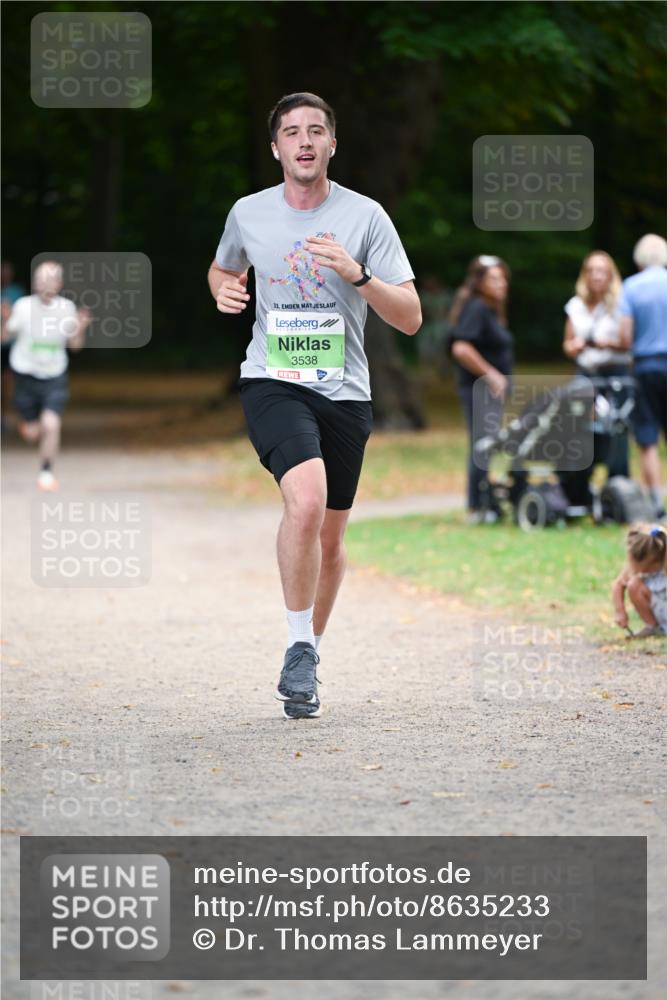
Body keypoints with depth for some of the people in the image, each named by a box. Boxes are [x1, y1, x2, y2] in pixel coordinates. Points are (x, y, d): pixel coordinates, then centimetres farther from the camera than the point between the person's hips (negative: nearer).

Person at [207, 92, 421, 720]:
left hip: (344, 392, 2)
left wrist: (357, 274, -21)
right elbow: (222, 269, 25)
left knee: (330, 536, 10)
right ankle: (299, 651, -17)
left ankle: (310, 651, 33)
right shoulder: (248, 214, 2)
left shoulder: (365, 216, -2)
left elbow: (410, 318, -5)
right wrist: (223, 289, 1)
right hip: (272, 384, -2)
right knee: (307, 499, -27)